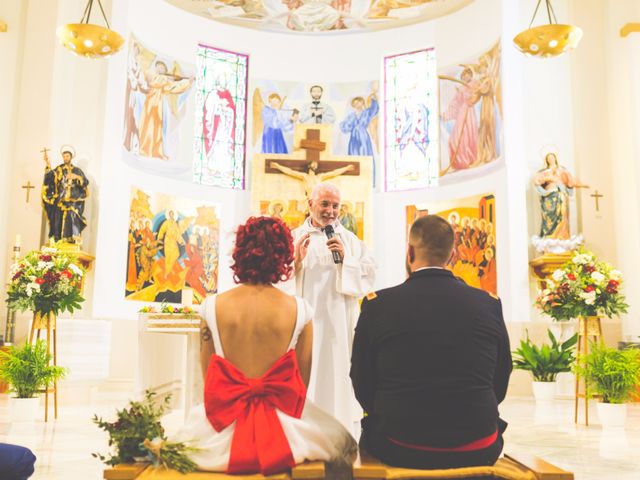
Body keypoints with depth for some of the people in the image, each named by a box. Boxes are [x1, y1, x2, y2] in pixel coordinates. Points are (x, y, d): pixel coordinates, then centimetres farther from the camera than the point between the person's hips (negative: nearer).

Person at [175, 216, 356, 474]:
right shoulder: (299, 310, -10)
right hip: (285, 433, 0)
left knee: (183, 436, 35)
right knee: (343, 444, 29)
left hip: (221, 439, 1)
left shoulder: (212, 306, -7)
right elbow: (302, 383, 0)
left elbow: (207, 377, 3)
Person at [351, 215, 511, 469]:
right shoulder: (489, 304, -3)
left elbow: (363, 386, 1)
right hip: (477, 452, 2)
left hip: (399, 450, -1)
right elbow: (500, 384, 5)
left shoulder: (377, 305, -7)